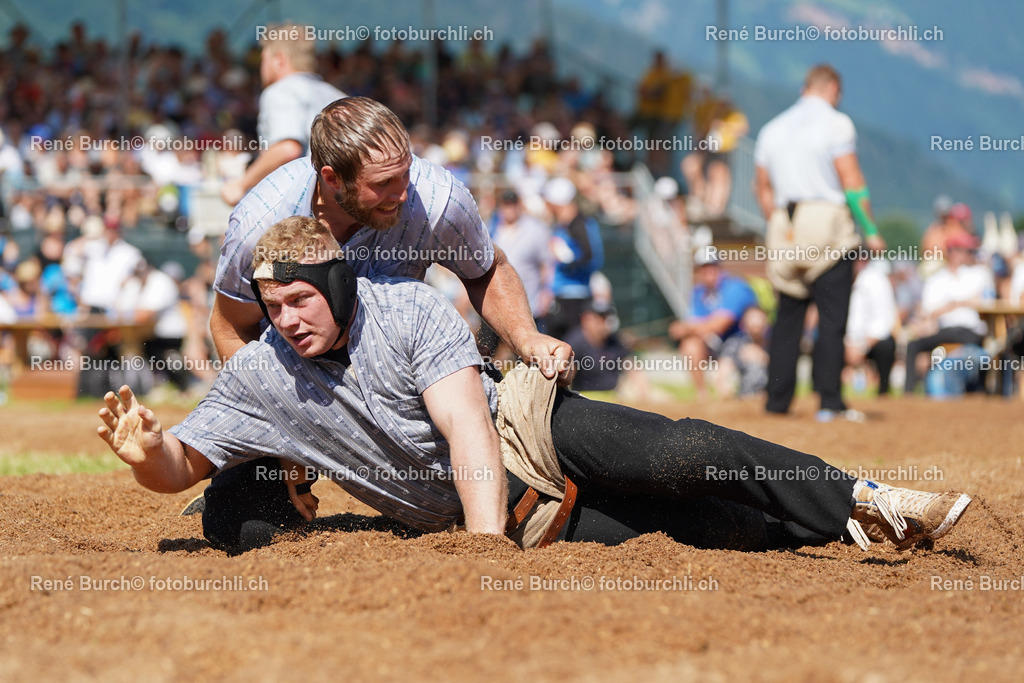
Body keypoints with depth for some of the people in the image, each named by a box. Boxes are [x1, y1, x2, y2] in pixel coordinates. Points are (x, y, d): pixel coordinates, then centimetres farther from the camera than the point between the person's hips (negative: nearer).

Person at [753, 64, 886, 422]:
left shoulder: (772, 128, 16)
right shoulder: (836, 123, -3)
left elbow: (763, 187, 17)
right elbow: (852, 181, -9)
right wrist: (871, 231, -6)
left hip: (785, 230, 6)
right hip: (827, 224, -6)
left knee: (788, 317, 11)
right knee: (832, 318, -5)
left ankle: (777, 399, 11)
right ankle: (830, 402, -9)